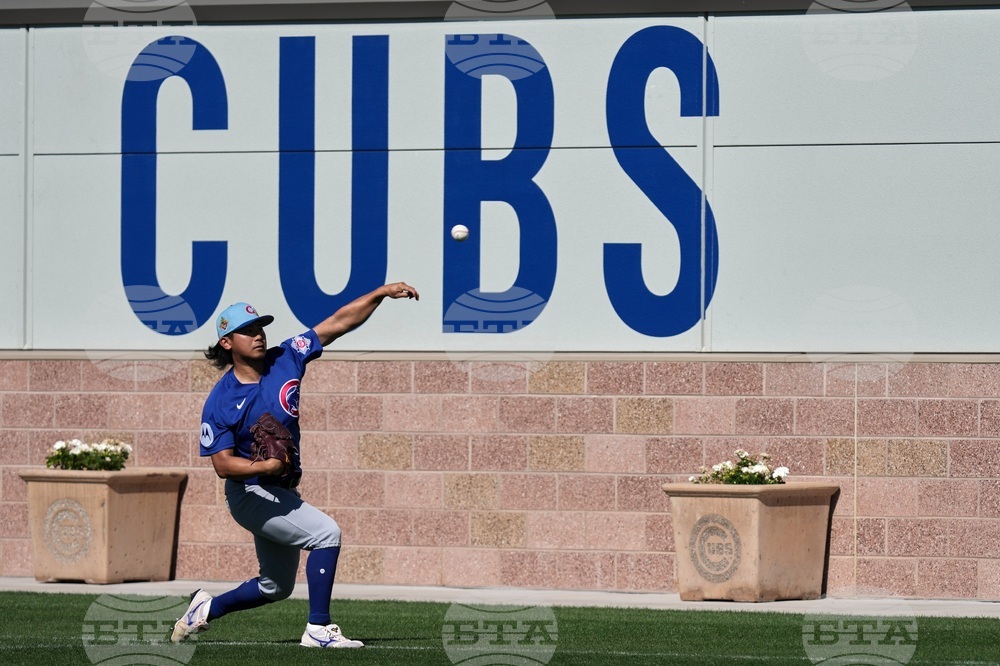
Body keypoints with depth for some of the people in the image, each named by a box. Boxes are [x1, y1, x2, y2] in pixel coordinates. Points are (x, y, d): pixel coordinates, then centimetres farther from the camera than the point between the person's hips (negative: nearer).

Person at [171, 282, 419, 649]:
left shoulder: (285, 360, -3)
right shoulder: (220, 401, -15)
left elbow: (340, 322, -6)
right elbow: (223, 464, -17)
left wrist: (383, 292, -15)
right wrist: (265, 466, -34)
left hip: (281, 493, 7)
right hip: (251, 493, -7)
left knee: (276, 586, 18)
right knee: (326, 532, -23)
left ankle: (207, 608, 36)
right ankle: (318, 629, -20)